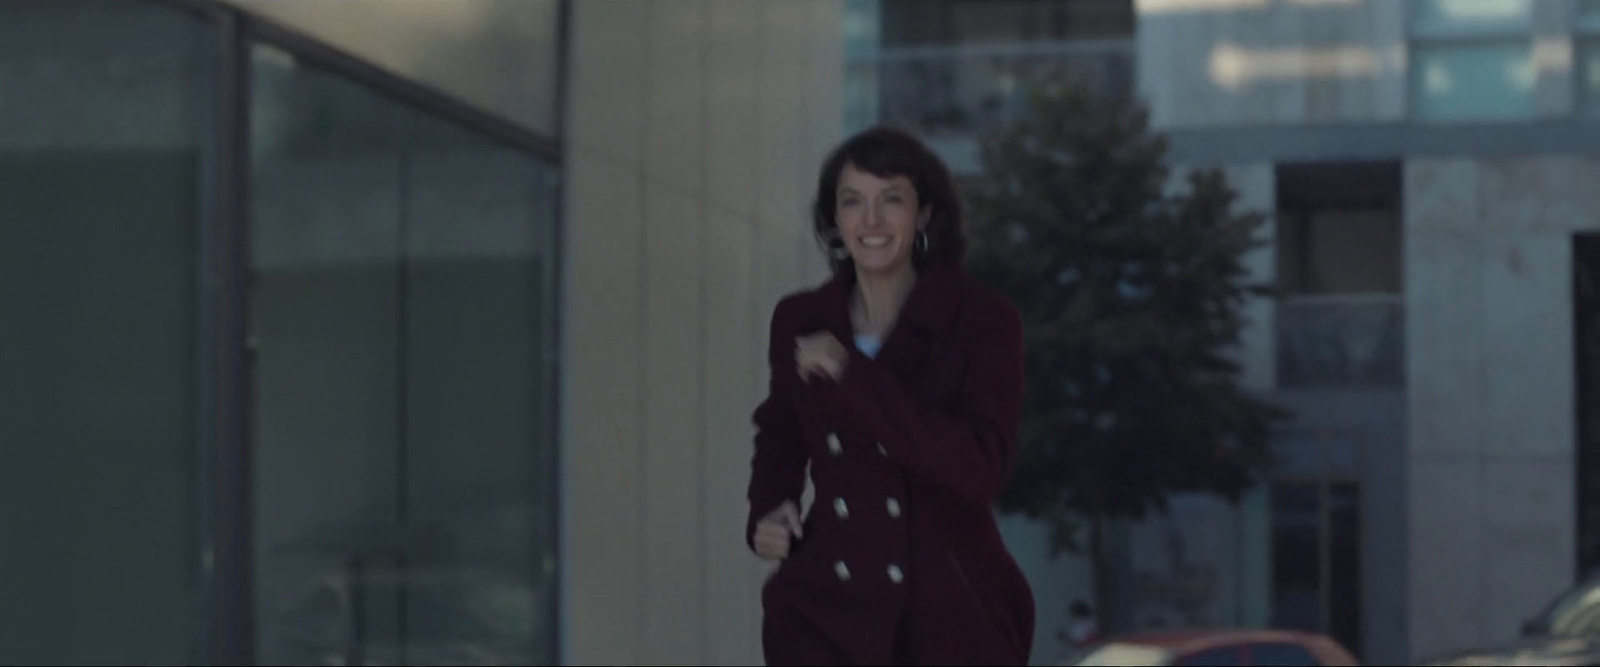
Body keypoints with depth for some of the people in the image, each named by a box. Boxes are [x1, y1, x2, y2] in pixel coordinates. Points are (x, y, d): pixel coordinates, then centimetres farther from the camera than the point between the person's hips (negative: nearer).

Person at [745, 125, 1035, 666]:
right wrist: (767, 514, 3)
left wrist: (854, 375, -23)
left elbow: (981, 466, -22)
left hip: (951, 617, -2)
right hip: (828, 612, 2)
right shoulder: (798, 321, 4)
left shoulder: (982, 322, -8)